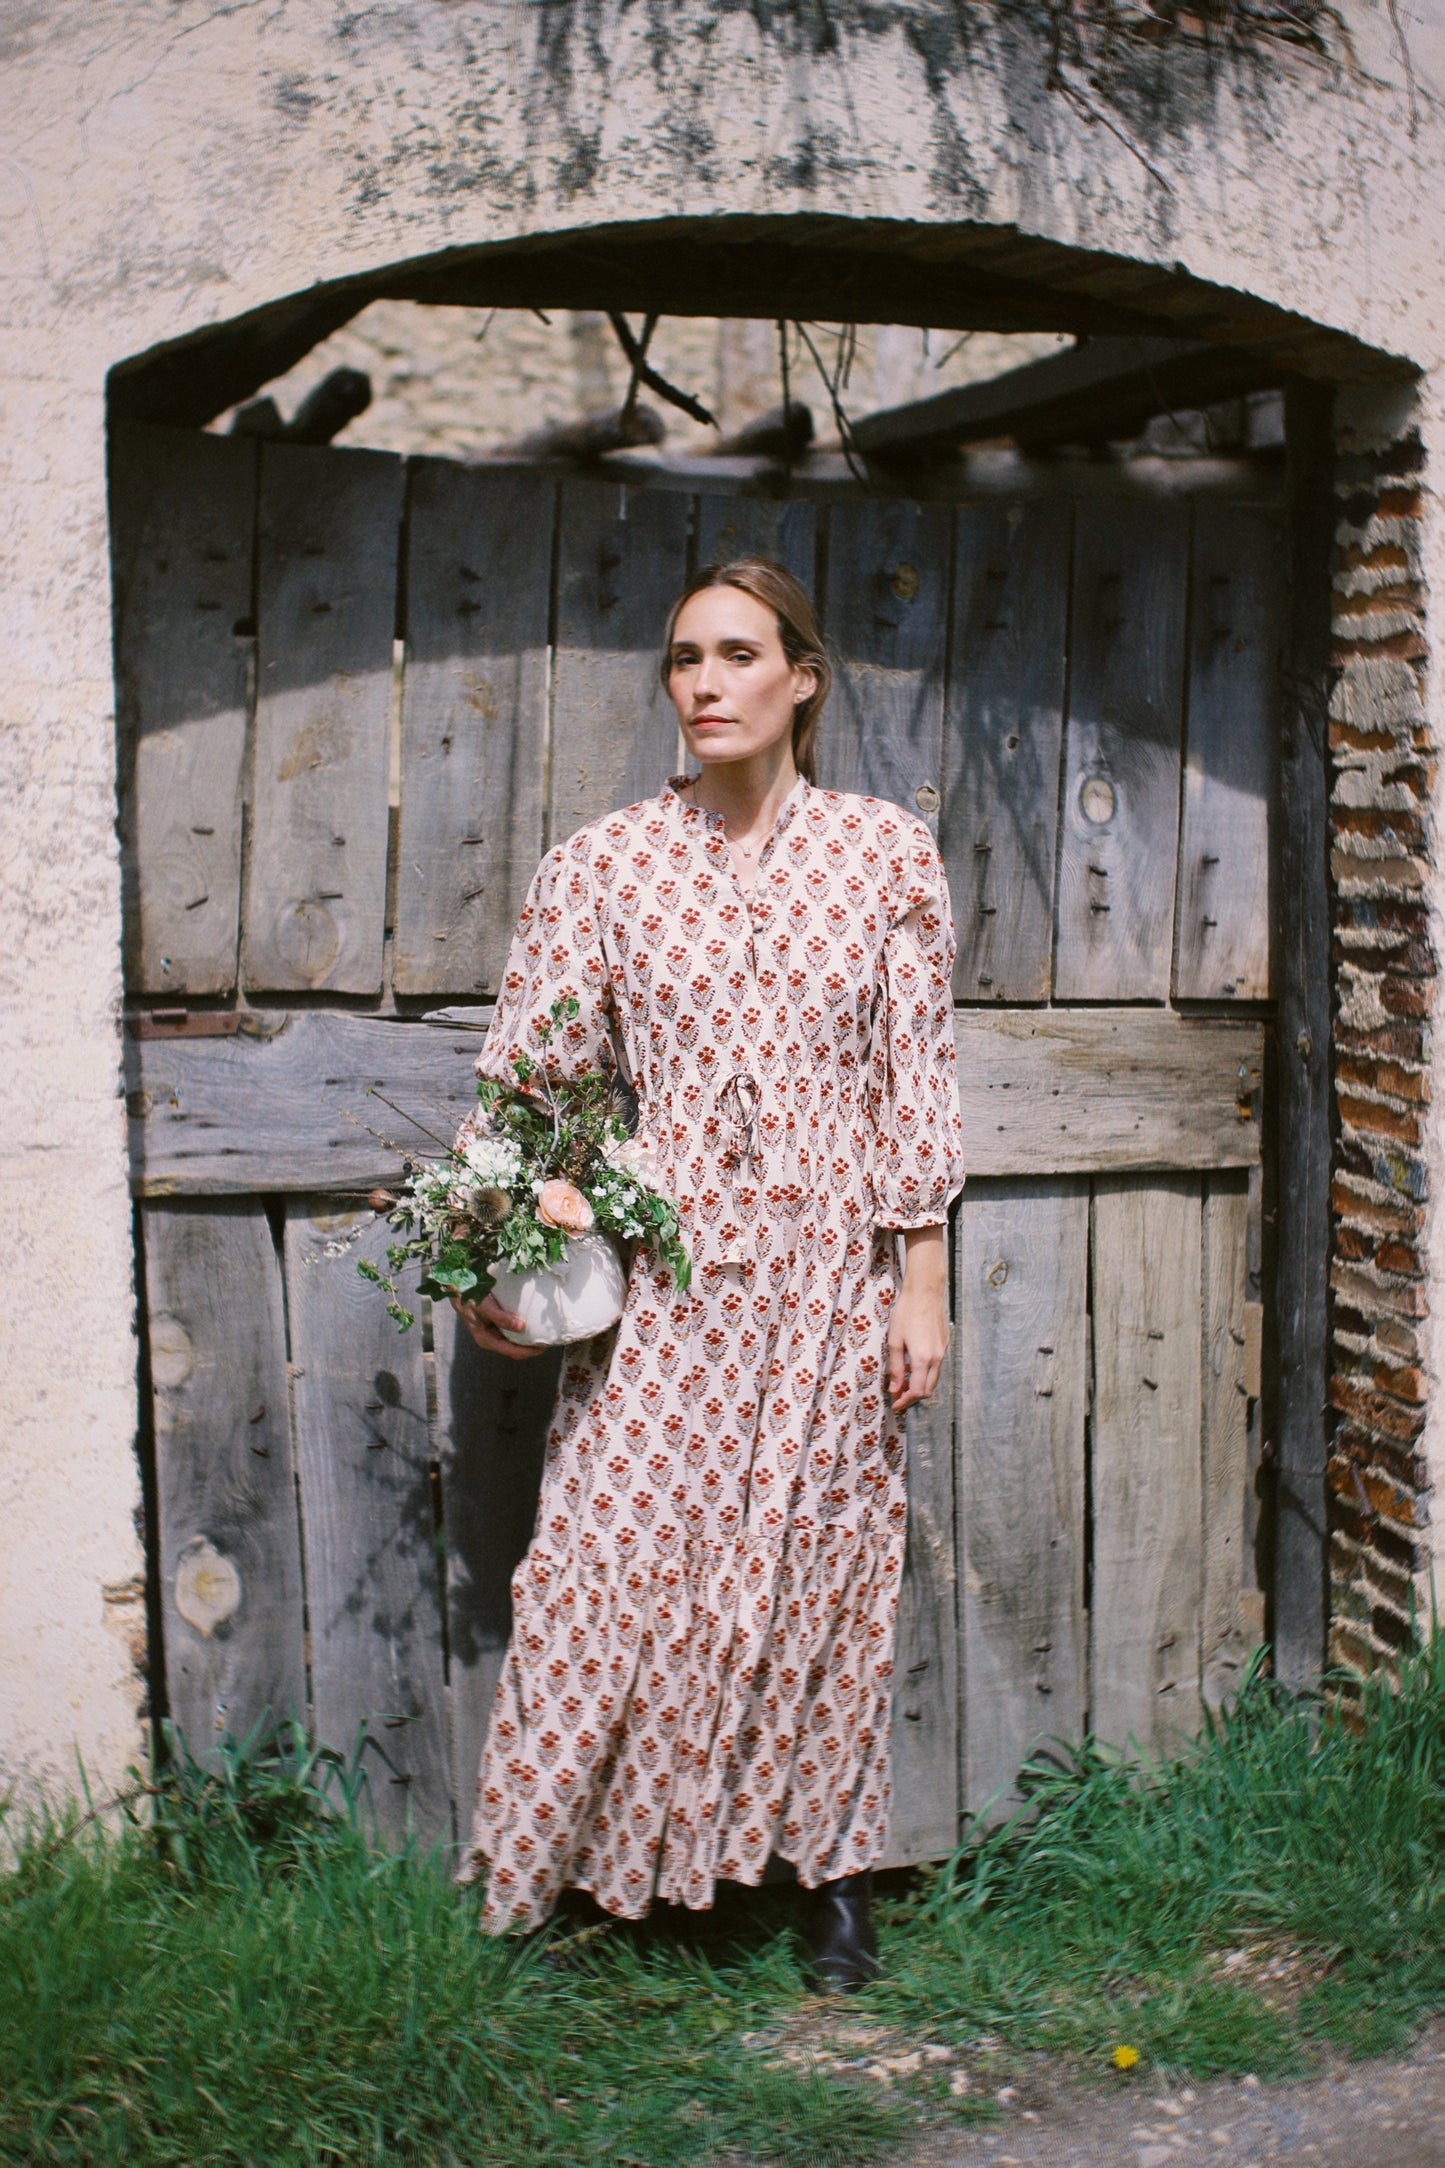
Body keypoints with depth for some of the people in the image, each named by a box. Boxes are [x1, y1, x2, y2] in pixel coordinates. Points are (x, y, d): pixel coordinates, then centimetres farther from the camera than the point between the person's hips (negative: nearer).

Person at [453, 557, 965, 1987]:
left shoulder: (887, 852, 1)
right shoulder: (603, 863, 1)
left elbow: (916, 1076, 2)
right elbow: (532, 1074, 1)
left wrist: (923, 1280, 0)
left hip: (829, 1263, 0)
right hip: (658, 1265, 0)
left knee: (824, 1561, 8)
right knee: (617, 1554, 1)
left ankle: (832, 1868, 25)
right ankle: (560, 1870, 18)